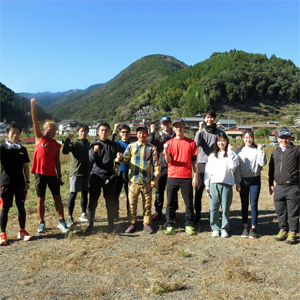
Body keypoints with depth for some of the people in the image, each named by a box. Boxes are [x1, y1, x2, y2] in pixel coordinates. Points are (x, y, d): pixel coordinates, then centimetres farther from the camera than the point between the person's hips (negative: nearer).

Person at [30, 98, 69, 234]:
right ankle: (42, 223, 18)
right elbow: (35, 122, -6)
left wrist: (59, 176, 9)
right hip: (40, 173, -2)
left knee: (57, 198, 3)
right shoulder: (40, 139, 2)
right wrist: (33, 106, -13)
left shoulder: (57, 145, 8)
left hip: (52, 174, 2)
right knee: (40, 199, 6)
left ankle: (61, 222, 11)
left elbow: (57, 161, 12)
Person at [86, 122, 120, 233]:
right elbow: (91, 160, -5)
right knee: (92, 201, 2)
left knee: (110, 202, 3)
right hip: (96, 175, 0)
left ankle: (111, 225, 14)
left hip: (108, 176, 0)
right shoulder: (93, 144, 5)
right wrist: (94, 151, -24)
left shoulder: (114, 145, 8)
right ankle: (90, 224, 14)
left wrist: (117, 167, -6)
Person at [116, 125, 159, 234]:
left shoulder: (151, 148, 5)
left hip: (147, 182, 0)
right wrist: (120, 158, -28)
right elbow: (125, 158, -4)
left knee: (147, 204, 9)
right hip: (134, 181, 0)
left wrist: (154, 180, -2)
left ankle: (147, 224, 22)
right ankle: (132, 224, 21)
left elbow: (156, 165, 4)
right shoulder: (131, 146, 6)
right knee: (132, 204, 7)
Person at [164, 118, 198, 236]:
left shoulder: (191, 142, 5)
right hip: (172, 177, 1)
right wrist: (166, 151, -21)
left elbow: (194, 161, 6)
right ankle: (170, 225, 16)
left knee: (189, 203, 3)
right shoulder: (169, 142, 6)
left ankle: (189, 225, 15)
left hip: (187, 177, 0)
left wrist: (195, 177, 0)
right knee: (171, 202, 5)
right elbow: (168, 161, -2)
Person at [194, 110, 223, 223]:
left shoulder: (219, 132, 8)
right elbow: (196, 144, -13)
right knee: (199, 189, 2)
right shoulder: (201, 131, 5)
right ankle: (197, 214, 12)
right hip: (202, 163, -1)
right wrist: (200, 130, -18)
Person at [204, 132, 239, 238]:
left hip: (226, 184, -2)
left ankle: (224, 228, 15)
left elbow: (233, 166, -11)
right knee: (214, 207, 1)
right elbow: (207, 171, 13)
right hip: (214, 184, 2)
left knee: (225, 208, 1)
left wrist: (229, 151, -8)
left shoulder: (231, 154, 8)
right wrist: (207, 185, 6)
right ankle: (215, 228, 13)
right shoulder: (212, 156, 15)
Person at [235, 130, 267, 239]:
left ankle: (253, 228, 10)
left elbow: (262, 163, -11)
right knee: (244, 205, 7)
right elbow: (237, 168, 5)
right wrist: (238, 182, 1)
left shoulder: (258, 150, 3)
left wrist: (260, 150, -11)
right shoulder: (239, 152, 7)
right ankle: (245, 228, 17)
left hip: (255, 180, -1)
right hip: (243, 180, 1)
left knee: (254, 205, -1)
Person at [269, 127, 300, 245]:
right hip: (279, 187, 4)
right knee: (280, 211, 12)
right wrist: (271, 183, 19)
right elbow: (271, 168, 20)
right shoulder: (275, 152, 13)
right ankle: (283, 230, 28)